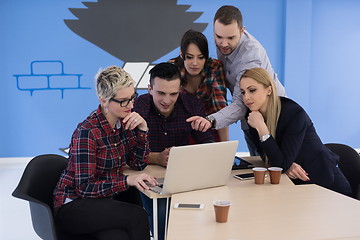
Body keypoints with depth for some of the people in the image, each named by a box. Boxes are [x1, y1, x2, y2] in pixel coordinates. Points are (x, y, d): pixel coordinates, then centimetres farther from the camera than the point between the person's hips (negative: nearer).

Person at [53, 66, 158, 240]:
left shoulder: (125, 122, 1)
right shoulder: (87, 132, -20)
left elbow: (139, 164, 6)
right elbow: (84, 188, -20)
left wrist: (142, 129, -9)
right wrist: (127, 180, -32)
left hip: (108, 198, 6)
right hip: (74, 204, -6)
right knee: (137, 216, -29)